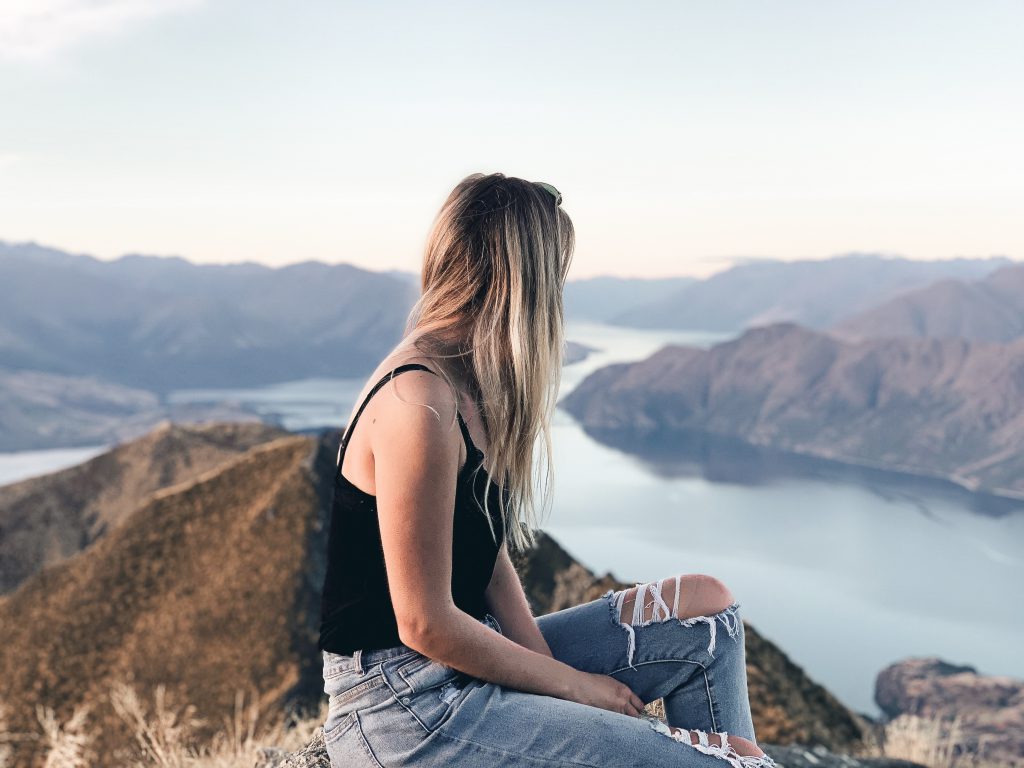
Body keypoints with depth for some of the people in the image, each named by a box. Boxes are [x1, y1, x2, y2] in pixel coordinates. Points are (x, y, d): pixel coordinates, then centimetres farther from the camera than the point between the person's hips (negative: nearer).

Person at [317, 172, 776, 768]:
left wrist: (559, 677, -4)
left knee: (706, 607, 9)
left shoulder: (469, 383, 7)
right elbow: (424, 624, -21)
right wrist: (573, 685, -10)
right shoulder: (419, 406, -23)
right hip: (403, 709, -9)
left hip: (465, 656, 9)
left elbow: (490, 554, 7)